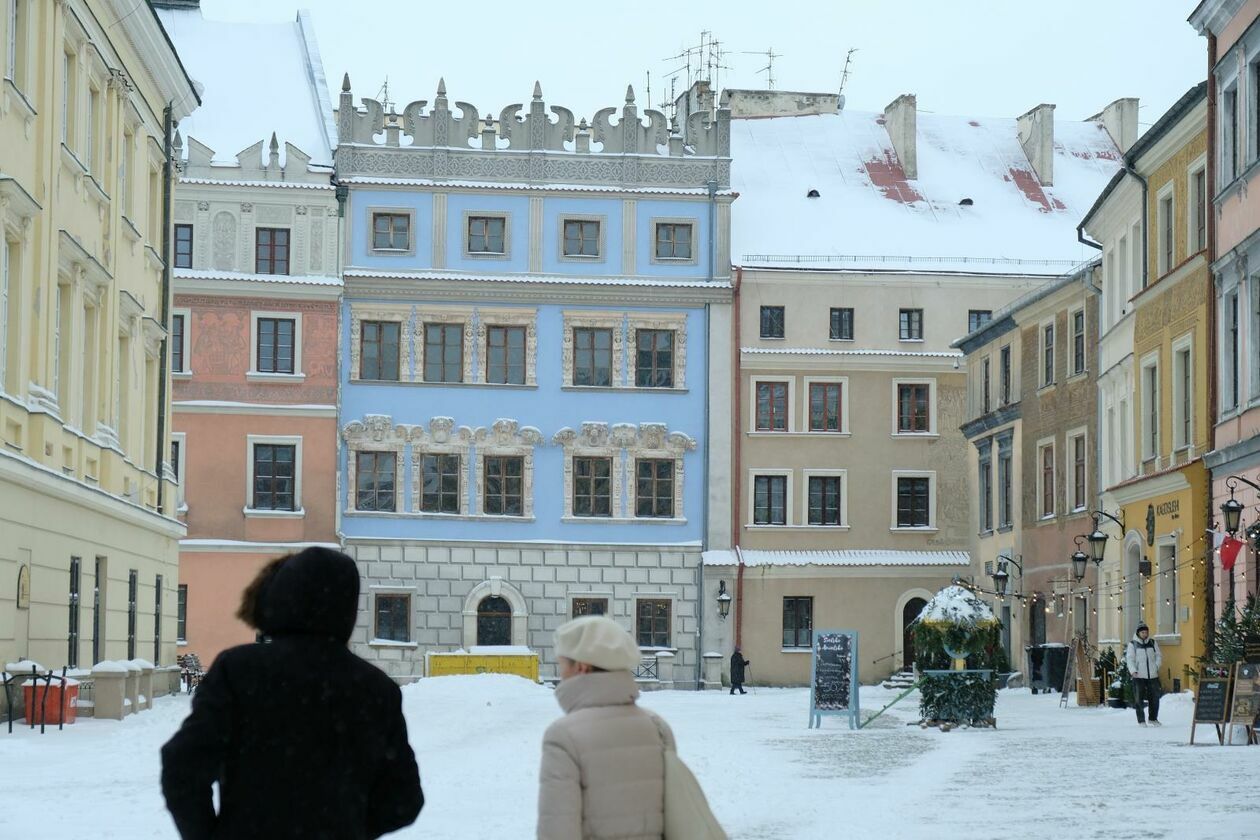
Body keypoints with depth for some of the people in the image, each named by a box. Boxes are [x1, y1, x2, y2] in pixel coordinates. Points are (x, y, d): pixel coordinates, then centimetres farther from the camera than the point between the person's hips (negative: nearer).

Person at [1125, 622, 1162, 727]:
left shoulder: (1153, 643, 11)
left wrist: (1156, 666, -2)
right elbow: (1130, 659, -4)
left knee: (1155, 697, 7)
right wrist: (1133, 671, -16)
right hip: (1139, 675, -3)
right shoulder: (1132, 644, 1)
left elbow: (1158, 656, 15)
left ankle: (1153, 719, 22)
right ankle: (1141, 721, 4)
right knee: (1139, 698, -3)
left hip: (1152, 675, 3)